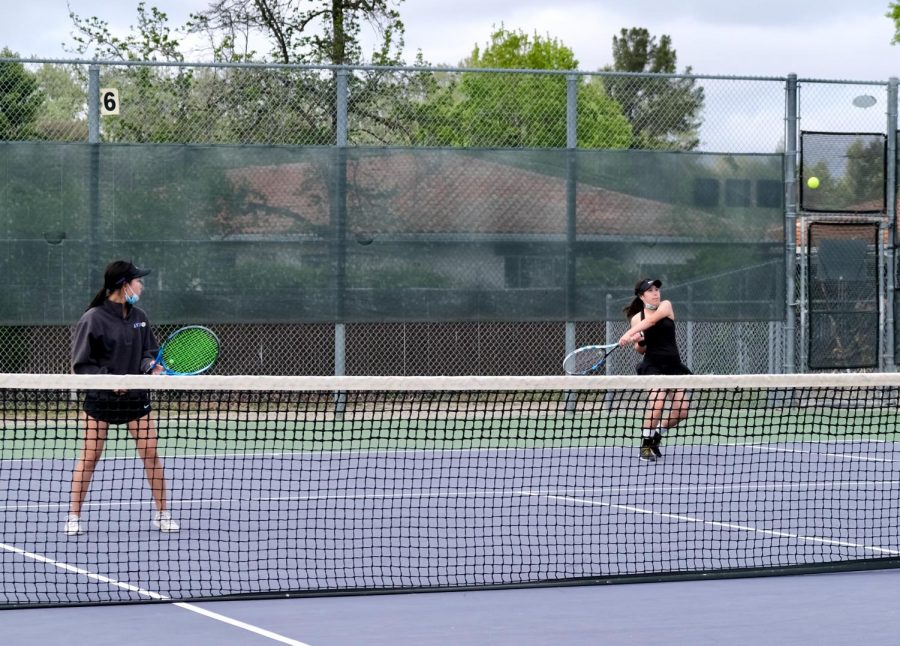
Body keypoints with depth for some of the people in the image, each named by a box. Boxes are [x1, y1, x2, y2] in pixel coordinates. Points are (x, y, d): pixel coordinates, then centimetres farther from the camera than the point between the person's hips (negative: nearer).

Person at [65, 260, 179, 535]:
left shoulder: (139, 317, 3)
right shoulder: (93, 319, -13)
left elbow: (149, 350, 13)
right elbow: (81, 364, -10)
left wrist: (152, 364, -9)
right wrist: (108, 379, -21)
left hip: (135, 396, 4)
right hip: (100, 398, -4)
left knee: (151, 453, 1)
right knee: (89, 456, 1)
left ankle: (162, 514, 11)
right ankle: (74, 517, 11)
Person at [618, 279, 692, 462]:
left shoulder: (666, 306, 1)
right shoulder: (636, 319, 1)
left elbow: (651, 320, -20)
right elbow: (641, 350, 7)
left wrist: (628, 334, -33)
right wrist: (638, 342, -17)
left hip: (673, 364, 3)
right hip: (652, 364, -3)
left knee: (682, 410, -5)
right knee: (658, 398, -29)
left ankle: (656, 436, 21)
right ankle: (645, 445, -18)